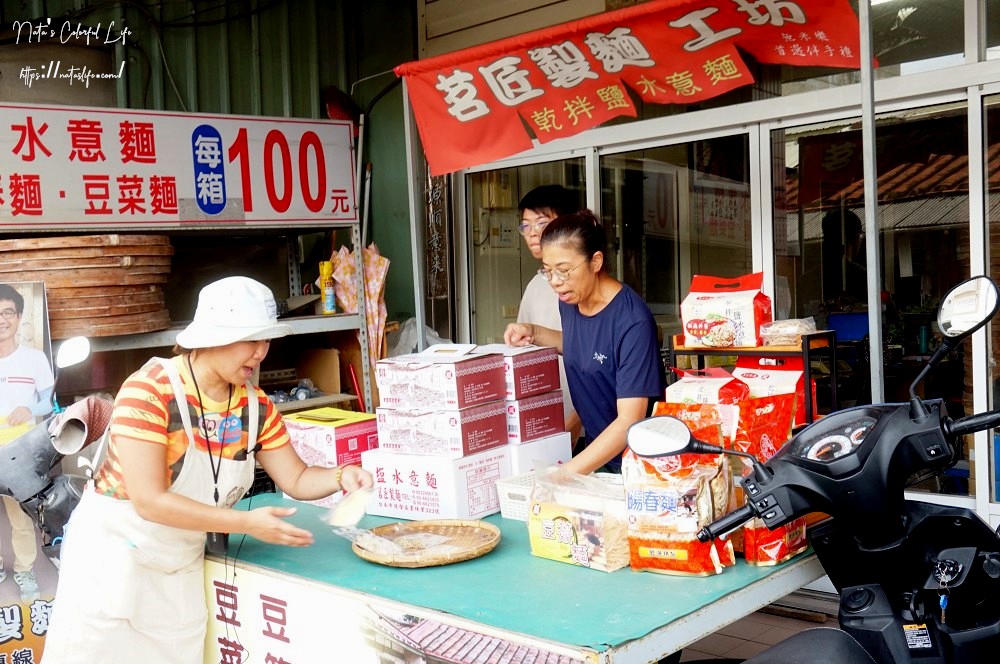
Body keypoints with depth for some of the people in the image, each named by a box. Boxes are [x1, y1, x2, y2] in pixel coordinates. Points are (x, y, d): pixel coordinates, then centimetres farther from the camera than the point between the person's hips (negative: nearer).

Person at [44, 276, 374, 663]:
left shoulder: (256, 406, -5)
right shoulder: (149, 390, -23)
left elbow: (296, 479, 3)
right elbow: (149, 501, -26)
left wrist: (340, 476, -19)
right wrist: (248, 523, -29)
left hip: (181, 566, 5)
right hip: (113, 554, -5)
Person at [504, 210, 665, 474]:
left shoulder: (632, 321, -24)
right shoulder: (569, 301, -2)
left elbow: (630, 420, -27)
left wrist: (566, 473, -34)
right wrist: (534, 333, 3)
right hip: (596, 448, 6)